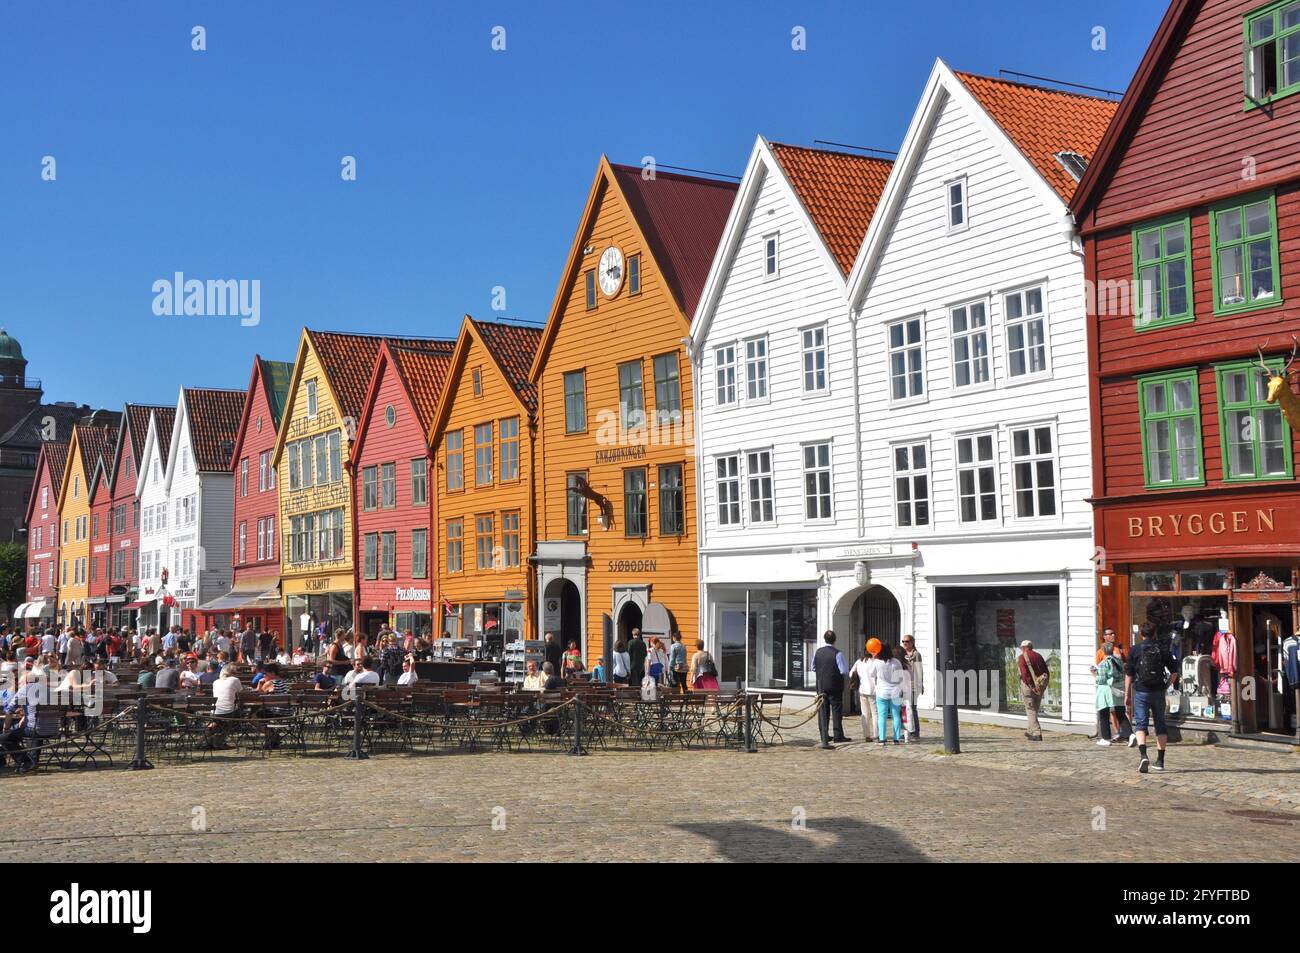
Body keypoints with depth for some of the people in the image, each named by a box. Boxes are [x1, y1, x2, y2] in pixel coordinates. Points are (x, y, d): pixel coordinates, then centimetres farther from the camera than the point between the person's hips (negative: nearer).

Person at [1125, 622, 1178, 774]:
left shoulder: (1135, 650, -3)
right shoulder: (1162, 649, 3)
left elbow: (1129, 675, -2)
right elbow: (1174, 672, 2)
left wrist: (1127, 695, 4)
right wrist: (1166, 686, 14)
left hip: (1141, 692, -2)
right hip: (1158, 692, 2)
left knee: (1140, 723, -2)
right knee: (1160, 724, 12)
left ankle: (1143, 755, -25)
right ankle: (1160, 761, 15)